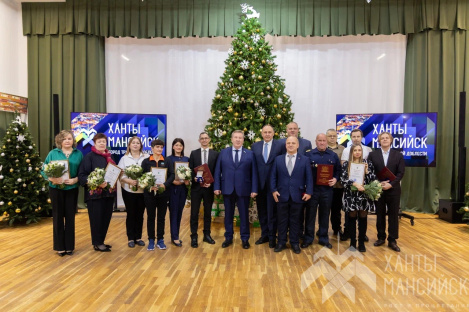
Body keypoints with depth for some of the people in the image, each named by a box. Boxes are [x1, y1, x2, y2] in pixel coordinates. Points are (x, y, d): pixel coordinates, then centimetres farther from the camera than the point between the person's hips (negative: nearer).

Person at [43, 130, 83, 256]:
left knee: (70, 217, 7)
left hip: (72, 189, 1)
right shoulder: (53, 153, 1)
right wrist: (52, 179, -18)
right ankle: (60, 246, 19)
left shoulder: (78, 154, 3)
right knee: (58, 217, 7)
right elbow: (44, 170, 0)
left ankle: (69, 246, 19)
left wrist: (76, 179, -16)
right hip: (56, 189, -1)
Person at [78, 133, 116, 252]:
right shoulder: (89, 156, -6)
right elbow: (82, 175, -13)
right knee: (96, 218, 0)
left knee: (106, 218, 11)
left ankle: (101, 241, 24)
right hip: (95, 193, -6)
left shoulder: (109, 156, 14)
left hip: (109, 192, 7)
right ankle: (97, 244, 13)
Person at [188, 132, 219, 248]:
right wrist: (194, 178, -15)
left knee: (208, 212, 11)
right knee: (194, 212, 2)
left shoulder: (215, 154, 3)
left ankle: (207, 235, 23)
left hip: (209, 187, 1)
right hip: (196, 187, 0)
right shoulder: (194, 153, 5)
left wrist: (211, 182, -11)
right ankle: (194, 237, 10)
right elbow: (190, 169, 2)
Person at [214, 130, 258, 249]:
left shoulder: (250, 154, 3)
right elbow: (218, 171, 4)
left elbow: (254, 173, 0)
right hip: (227, 189, 1)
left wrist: (254, 189, -5)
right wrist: (217, 187, -3)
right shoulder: (223, 152, 5)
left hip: (243, 189, -1)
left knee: (244, 215, 7)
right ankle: (228, 238, 26)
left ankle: (245, 239, 22)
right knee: (228, 214, 12)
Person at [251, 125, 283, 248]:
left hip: (273, 183, -3)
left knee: (272, 211, 5)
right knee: (261, 211, 13)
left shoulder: (280, 146, -3)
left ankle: (272, 237, 19)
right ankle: (264, 234, 28)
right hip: (259, 183, 3)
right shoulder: (255, 146, 7)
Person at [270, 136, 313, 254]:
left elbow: (309, 177, 0)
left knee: (295, 220, 9)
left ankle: (295, 243, 22)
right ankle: (281, 242, 21)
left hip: (297, 195, -1)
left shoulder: (304, 159, 4)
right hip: (282, 195, 1)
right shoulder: (278, 159, 7)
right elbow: (273, 176, 5)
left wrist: (308, 192, -8)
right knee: (282, 220, 9)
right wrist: (273, 190, -4)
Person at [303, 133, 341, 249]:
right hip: (312, 188, -2)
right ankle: (308, 238, 17)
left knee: (325, 214, 11)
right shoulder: (309, 154, 2)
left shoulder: (333, 155, 8)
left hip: (327, 189, 2)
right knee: (310, 214, 5)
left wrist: (335, 179, -7)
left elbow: (338, 170, 10)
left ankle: (323, 238, 24)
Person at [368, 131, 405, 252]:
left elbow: (401, 173, -2)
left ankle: (392, 240, 13)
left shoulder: (398, 155, 4)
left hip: (393, 189, 0)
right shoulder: (373, 155, 4)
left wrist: (391, 184, -14)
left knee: (393, 215, 4)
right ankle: (381, 237, 21)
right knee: (380, 215, 9)